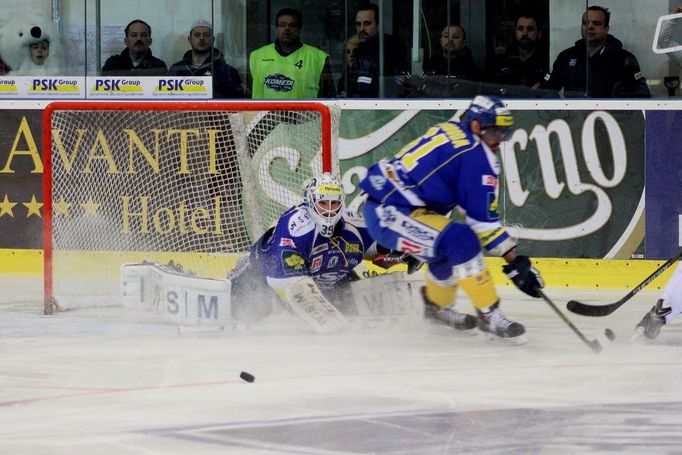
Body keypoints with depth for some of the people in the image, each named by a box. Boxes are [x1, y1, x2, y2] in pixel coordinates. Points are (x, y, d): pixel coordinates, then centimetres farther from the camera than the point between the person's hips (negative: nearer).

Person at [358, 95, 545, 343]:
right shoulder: (475, 155, -14)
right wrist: (515, 262, -12)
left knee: (450, 252, 25)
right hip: (389, 214, -11)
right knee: (460, 241, -24)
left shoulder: (450, 131, 14)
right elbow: (483, 220, -15)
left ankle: (436, 305, 47)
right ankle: (488, 316, -18)